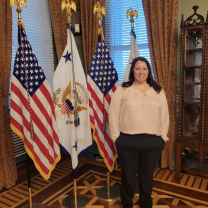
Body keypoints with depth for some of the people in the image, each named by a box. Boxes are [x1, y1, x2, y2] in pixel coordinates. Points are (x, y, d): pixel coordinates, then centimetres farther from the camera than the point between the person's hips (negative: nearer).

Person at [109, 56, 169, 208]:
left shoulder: (158, 91, 8)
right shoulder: (122, 90, 0)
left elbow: (165, 115, 9)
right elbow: (114, 114, -1)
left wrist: (163, 136, 5)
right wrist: (116, 136, -4)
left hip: (153, 142, 2)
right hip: (127, 141, -2)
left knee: (147, 177, 17)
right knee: (128, 177, 12)